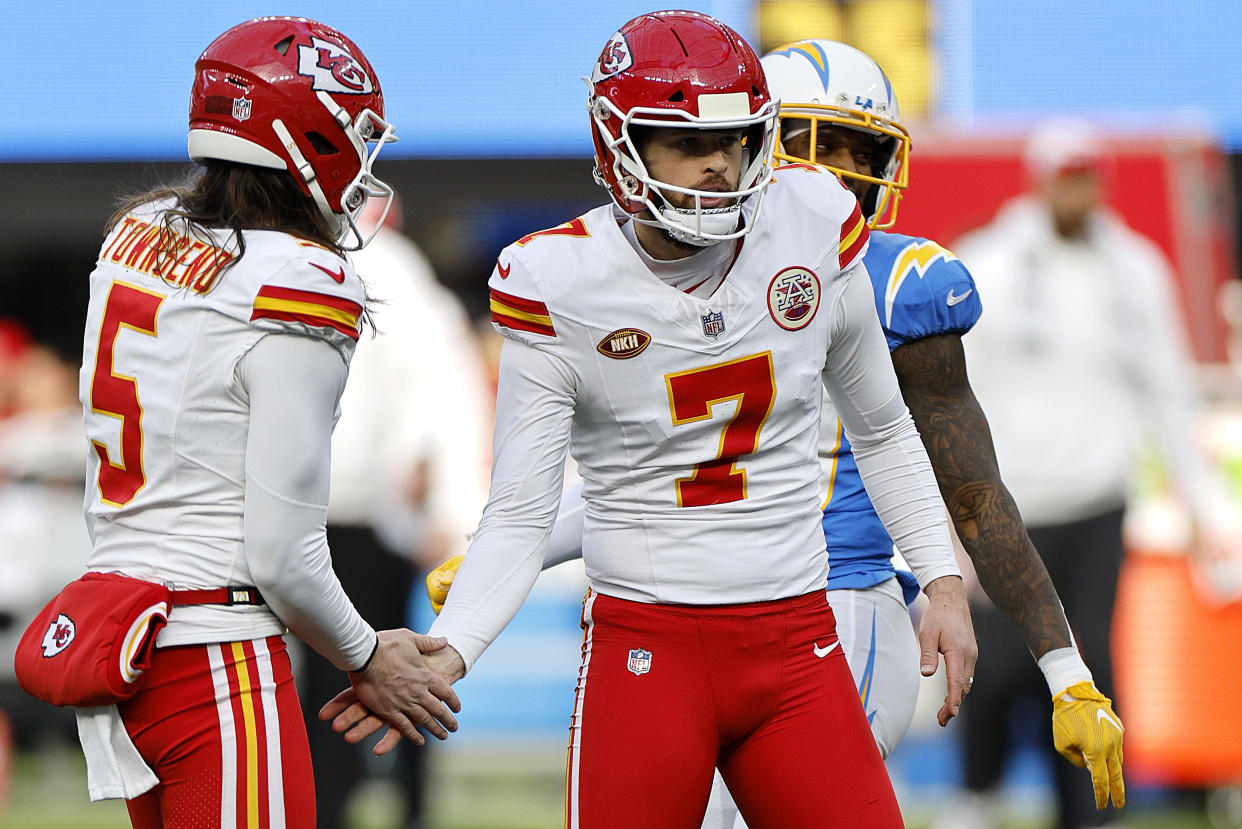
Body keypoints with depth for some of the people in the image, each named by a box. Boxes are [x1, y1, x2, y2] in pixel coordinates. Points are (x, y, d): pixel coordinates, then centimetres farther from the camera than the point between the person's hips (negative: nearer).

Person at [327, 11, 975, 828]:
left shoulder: (814, 227, 0)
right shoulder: (560, 286, -8)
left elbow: (882, 431, 16)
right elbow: (518, 520, -6)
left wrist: (945, 584, 11)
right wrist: (443, 654, -21)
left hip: (795, 645, 3)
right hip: (647, 652, -3)